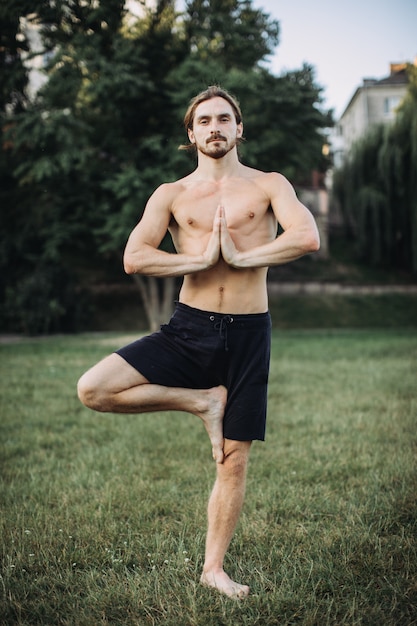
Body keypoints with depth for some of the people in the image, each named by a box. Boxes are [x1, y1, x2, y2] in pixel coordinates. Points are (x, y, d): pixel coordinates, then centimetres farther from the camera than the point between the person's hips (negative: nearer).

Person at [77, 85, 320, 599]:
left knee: (234, 460, 5)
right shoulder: (172, 195, 6)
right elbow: (133, 258, -7)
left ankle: (213, 568, 23)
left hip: (247, 333, -1)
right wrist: (201, 258, -12)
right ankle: (202, 401, 1)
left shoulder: (268, 185, 5)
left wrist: (241, 256, -14)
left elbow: (307, 237, -13)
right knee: (93, 390, -17)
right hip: (188, 329, 1)